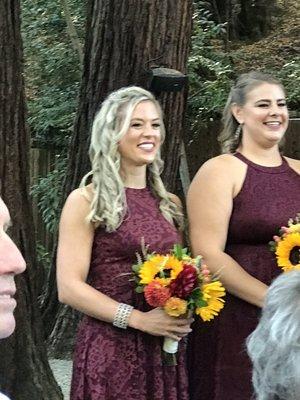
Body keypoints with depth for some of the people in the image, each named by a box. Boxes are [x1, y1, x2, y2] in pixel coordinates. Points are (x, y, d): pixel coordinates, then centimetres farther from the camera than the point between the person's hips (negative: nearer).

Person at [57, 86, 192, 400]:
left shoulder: (169, 204, 11)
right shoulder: (86, 201, -5)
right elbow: (69, 288, -11)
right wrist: (140, 320, -17)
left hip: (165, 348, 5)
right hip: (110, 348, -5)